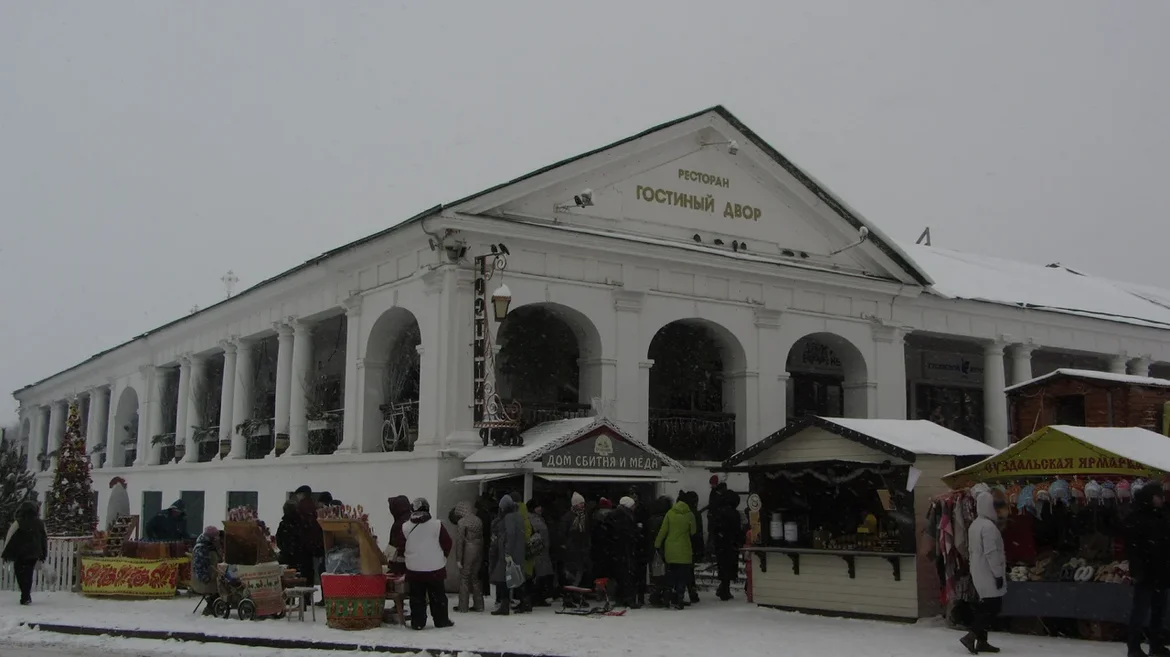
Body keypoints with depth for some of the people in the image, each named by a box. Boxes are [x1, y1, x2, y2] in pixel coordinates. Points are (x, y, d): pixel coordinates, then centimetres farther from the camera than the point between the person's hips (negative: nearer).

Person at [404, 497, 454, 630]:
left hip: (413, 569, 1)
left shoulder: (405, 527, -3)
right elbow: (447, 543, -3)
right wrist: (443, 556, 15)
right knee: (438, 596, 10)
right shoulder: (437, 525, -9)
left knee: (417, 598, 8)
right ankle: (441, 620, 16)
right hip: (435, 568, -1)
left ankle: (417, 622, 7)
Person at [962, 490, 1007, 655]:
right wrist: (998, 573, -18)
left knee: (985, 606, 12)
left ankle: (981, 641, 13)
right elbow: (991, 553, -22)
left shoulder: (974, 525, 11)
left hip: (978, 572, 9)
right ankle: (971, 636, -12)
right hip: (988, 573, -9)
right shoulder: (988, 526, -19)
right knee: (993, 605, -6)